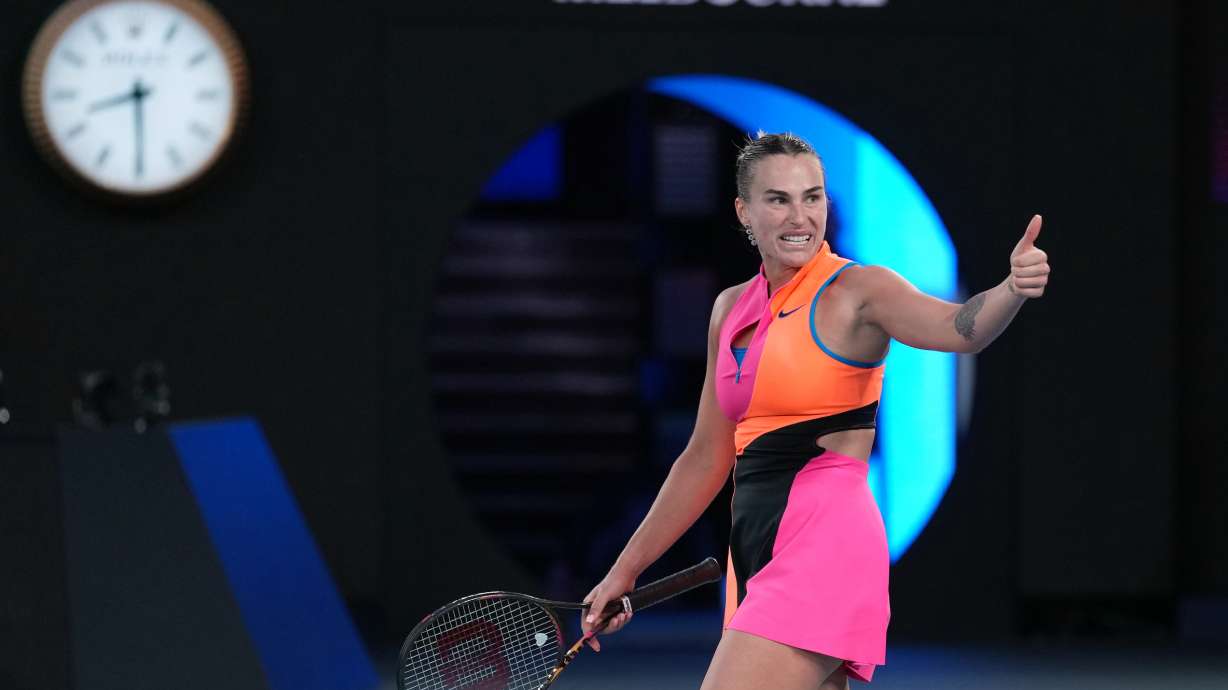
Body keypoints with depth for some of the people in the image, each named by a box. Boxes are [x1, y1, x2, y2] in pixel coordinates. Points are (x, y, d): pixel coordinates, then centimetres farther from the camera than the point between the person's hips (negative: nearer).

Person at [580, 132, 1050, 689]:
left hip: (826, 546, -7)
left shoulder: (857, 291, -5)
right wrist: (624, 570, 23)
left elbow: (959, 328, -25)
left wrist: (1011, 291, -47)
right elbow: (707, 458, 21)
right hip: (758, 554, 7)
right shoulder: (731, 309, 14)